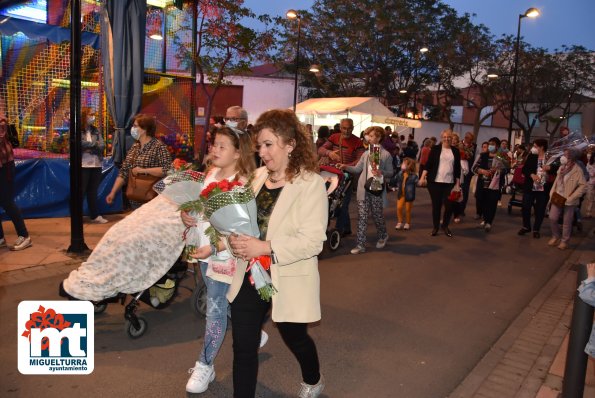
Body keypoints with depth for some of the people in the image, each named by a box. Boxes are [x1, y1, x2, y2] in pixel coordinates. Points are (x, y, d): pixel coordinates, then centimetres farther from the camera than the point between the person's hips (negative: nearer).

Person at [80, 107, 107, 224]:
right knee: (81, 191, 3)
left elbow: (102, 146, 0)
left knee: (93, 191, 12)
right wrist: (94, 144, -7)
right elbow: (81, 144, -20)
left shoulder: (96, 131, 10)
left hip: (96, 165, 5)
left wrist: (88, 147, -13)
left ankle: (95, 216, 18)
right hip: (83, 165, -5)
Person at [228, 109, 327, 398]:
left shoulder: (310, 183, -15)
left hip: (288, 280, -4)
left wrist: (266, 248, -28)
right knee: (243, 348, 9)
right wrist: (236, 238, -9)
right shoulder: (258, 176, 4)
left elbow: (312, 240, -21)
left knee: (295, 339, 20)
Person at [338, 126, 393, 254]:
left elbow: (390, 173, -3)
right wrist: (346, 167, -7)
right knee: (362, 217, 1)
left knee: (377, 216, 10)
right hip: (363, 189, 4)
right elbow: (358, 169, 8)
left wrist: (381, 173, -22)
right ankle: (360, 245, 4)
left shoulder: (386, 154, -4)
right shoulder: (366, 154, 10)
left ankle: (383, 236, 39)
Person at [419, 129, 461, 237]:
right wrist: (423, 177, -11)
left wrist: (457, 184, 5)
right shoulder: (435, 149, 3)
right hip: (435, 182, -2)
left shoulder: (456, 151, 9)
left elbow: (457, 168, 9)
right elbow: (428, 164, -1)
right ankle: (435, 227, 17)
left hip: (450, 183, 2)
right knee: (436, 205, 3)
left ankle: (445, 226, 19)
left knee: (449, 205, -3)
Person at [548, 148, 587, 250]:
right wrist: (552, 194, 7)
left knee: (566, 222, 5)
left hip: (568, 201, -5)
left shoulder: (577, 170, -12)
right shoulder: (561, 167, 7)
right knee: (552, 218, 4)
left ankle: (564, 241, 20)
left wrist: (571, 197, -16)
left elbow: (583, 186, -14)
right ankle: (556, 237, 24)